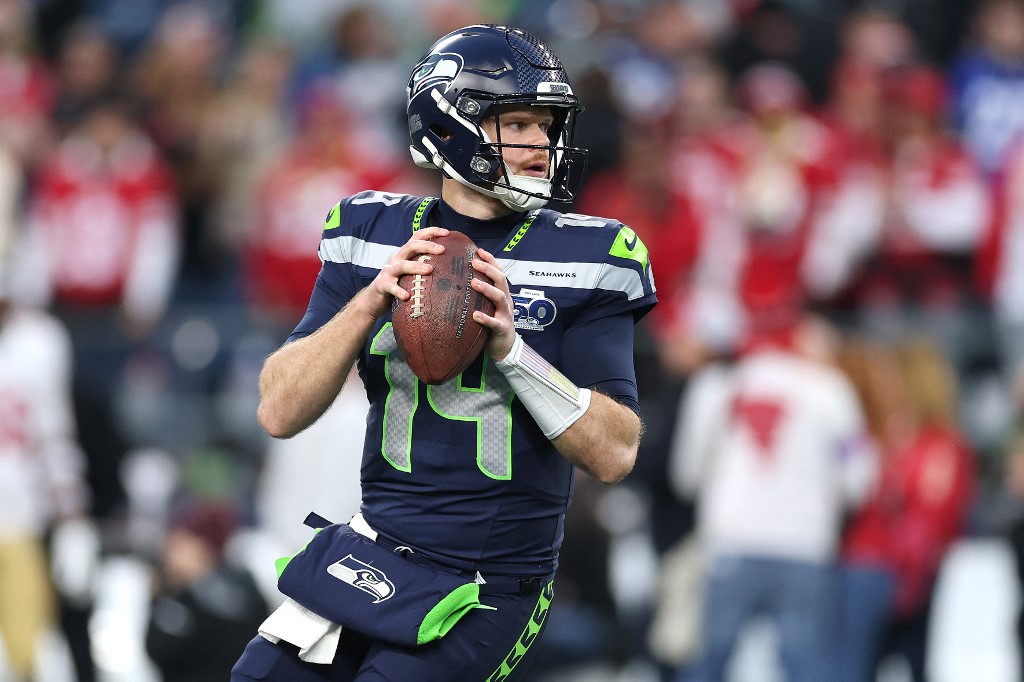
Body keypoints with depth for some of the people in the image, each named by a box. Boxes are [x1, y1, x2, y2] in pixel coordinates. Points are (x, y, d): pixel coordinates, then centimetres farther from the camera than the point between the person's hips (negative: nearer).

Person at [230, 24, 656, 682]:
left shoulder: (584, 256, -4)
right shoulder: (374, 234, 3)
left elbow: (616, 453, -11)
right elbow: (280, 412, -3)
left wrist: (510, 346, -24)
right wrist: (370, 301, -18)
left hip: (491, 590, -3)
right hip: (373, 553, 3)